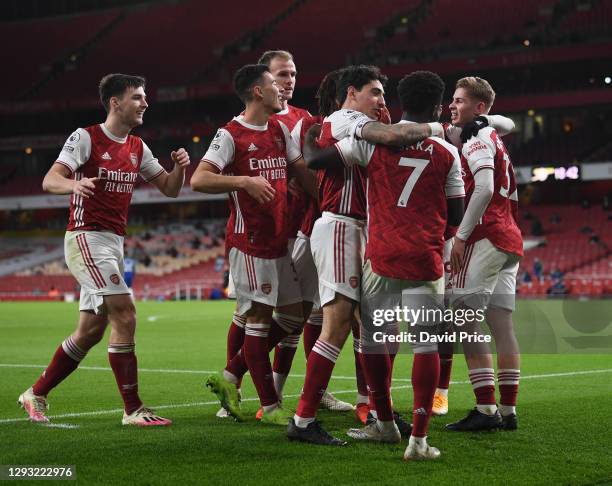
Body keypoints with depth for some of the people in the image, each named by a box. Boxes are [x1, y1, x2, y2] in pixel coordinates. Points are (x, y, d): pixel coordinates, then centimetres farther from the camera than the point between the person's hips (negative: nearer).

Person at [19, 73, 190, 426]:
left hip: (114, 244, 8)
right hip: (87, 238, -8)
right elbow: (49, 180, -18)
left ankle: (36, 394, 26)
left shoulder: (137, 147, 12)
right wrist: (74, 184, -40)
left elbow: (170, 189, 14)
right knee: (124, 315, -17)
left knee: (90, 332, 11)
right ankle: (133, 409, -12)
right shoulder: (86, 138, -8)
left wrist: (179, 167, -7)